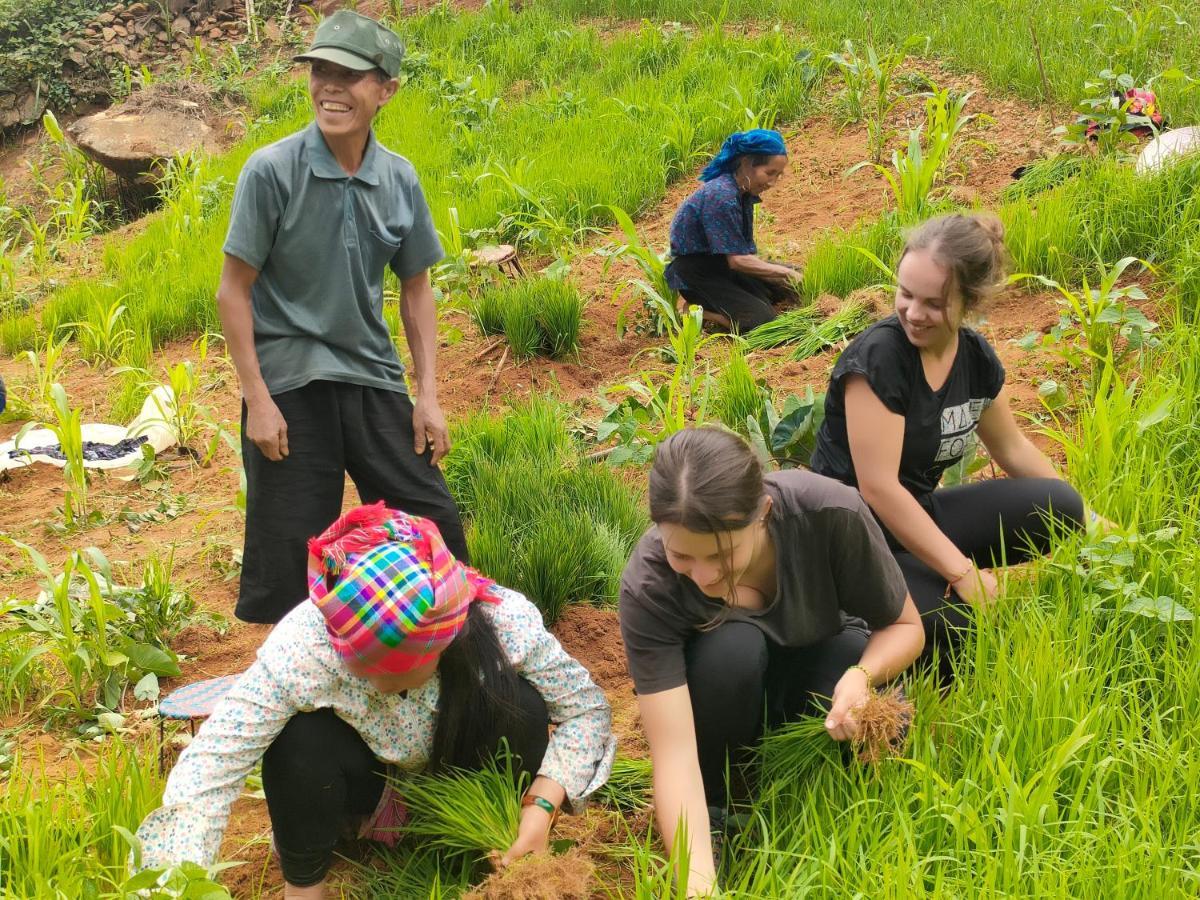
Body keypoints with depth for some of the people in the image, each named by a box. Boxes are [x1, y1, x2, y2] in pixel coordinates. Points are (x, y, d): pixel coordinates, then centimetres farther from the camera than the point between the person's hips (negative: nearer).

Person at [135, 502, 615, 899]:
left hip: (455, 766, 1)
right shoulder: (303, 644, -37)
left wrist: (542, 807, -31)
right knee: (302, 743, -34)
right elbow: (208, 768, -37)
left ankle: (505, 859, -3)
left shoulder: (504, 622, -33)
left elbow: (587, 707, -18)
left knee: (519, 705, -29)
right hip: (363, 776, -1)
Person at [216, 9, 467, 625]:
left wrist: (428, 395, 5)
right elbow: (233, 290, -8)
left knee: (433, 523, 6)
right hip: (290, 387, -3)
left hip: (374, 383, 4)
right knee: (291, 557, 2)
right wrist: (256, 400, -12)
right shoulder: (271, 171, -11)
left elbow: (415, 287, 10)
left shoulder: (400, 179, 1)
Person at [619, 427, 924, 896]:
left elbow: (905, 626, -16)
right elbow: (673, 752, -37)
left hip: (820, 659, 1)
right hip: (725, 680, -1)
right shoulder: (647, 586, -34)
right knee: (730, 646, -36)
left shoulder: (831, 513, -33)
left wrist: (862, 675, -37)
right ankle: (712, 806, -10)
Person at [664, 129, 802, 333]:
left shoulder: (744, 192, 1)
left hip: (719, 264, 10)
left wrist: (791, 274, -8)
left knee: (794, 283, 15)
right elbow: (737, 260, -26)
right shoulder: (721, 196, -27)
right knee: (762, 319, -21)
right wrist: (784, 272, -19)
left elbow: (746, 250, 2)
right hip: (694, 275, -10)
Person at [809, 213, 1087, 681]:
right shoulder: (879, 355, -22)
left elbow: (1012, 448, 18)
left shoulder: (977, 358, 0)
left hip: (918, 515, 7)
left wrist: (1082, 517, 19)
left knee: (1057, 508, -12)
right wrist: (962, 572, -23)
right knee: (964, 629, -32)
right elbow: (878, 487, -25)